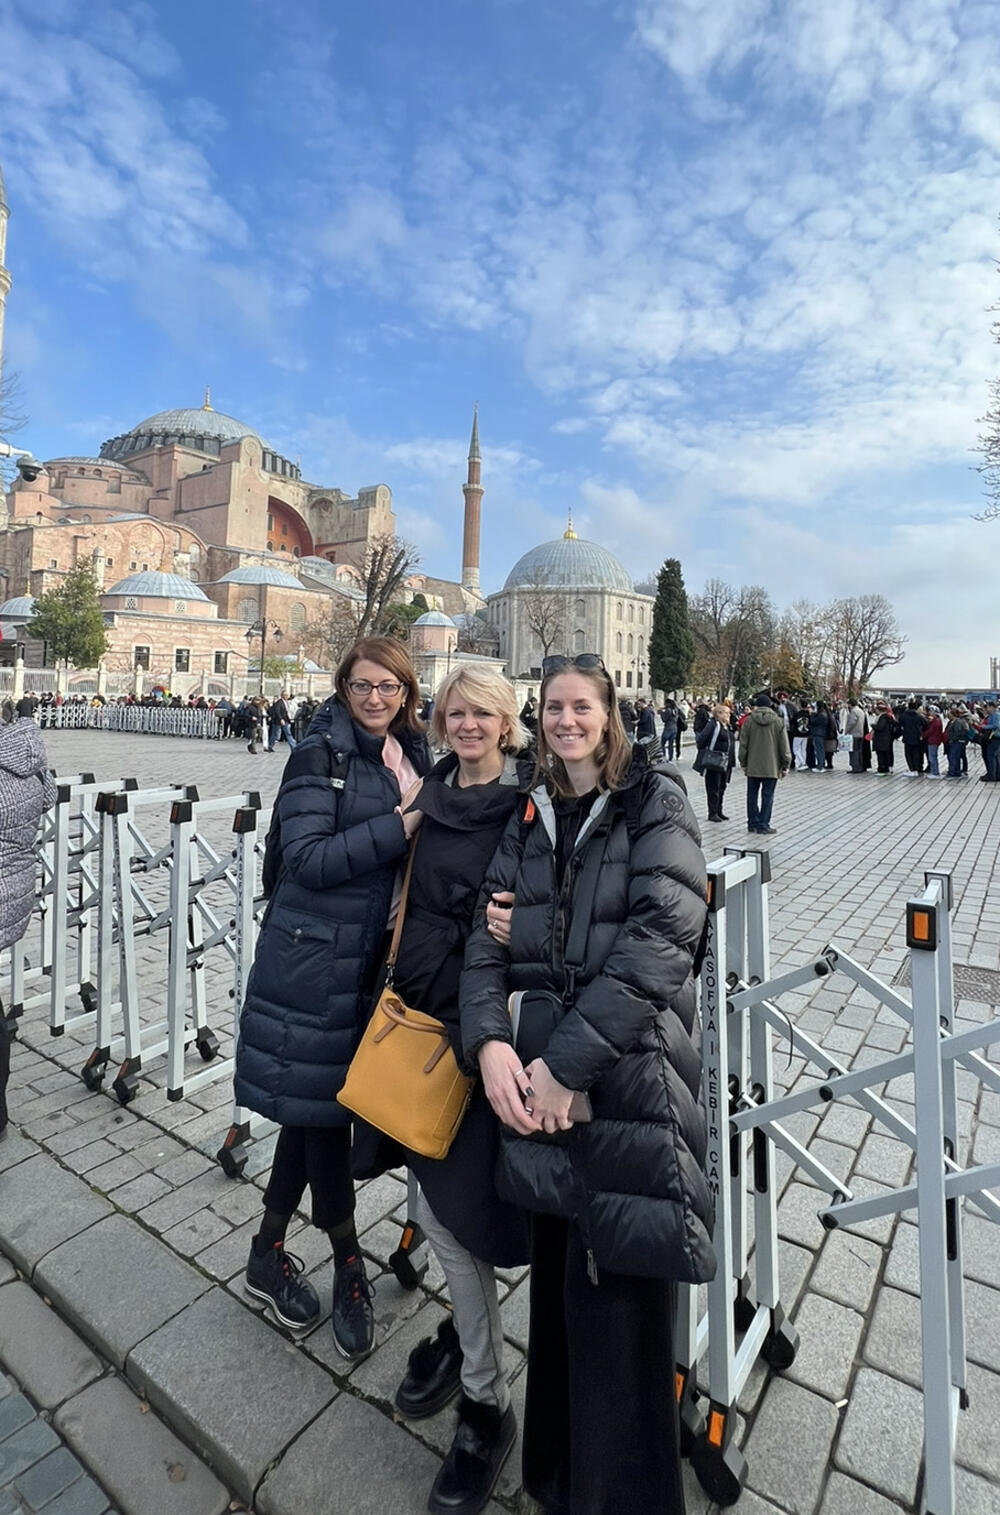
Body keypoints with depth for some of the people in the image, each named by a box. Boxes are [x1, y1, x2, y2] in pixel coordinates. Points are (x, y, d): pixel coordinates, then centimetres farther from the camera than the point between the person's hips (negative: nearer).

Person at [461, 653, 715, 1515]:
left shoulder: (657, 804, -4)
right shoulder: (530, 817, 10)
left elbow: (663, 938, -15)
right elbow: (489, 934, 3)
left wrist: (568, 1063, -19)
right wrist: (489, 1040, -14)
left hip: (630, 1072, -4)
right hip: (536, 1072, 4)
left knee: (616, 1291, 3)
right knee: (559, 1273, 16)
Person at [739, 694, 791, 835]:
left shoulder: (748, 721, -2)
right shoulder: (778, 722, -3)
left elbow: (743, 745, 1)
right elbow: (784, 746, -1)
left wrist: (743, 763, 11)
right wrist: (785, 765, 7)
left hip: (752, 766, 1)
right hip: (772, 766, -1)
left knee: (752, 794, 11)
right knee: (767, 795, 3)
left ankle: (753, 823, 17)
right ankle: (763, 824, 4)